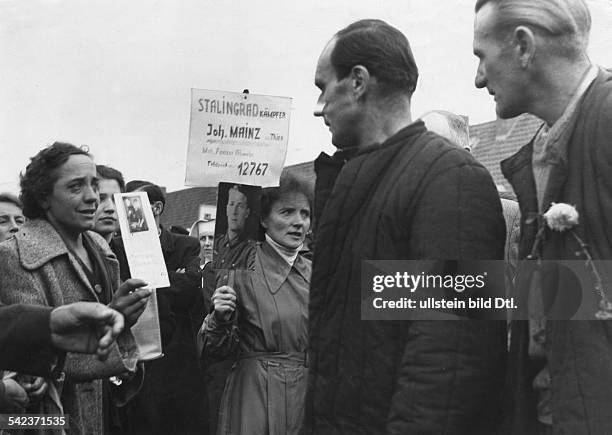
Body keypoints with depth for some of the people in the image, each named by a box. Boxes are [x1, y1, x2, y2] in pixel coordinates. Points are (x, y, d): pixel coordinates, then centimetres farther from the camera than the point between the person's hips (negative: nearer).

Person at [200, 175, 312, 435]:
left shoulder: (312, 272, 6)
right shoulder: (242, 269, -9)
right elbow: (219, 350, -6)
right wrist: (220, 319, -23)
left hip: (307, 393, 5)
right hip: (257, 396, -5)